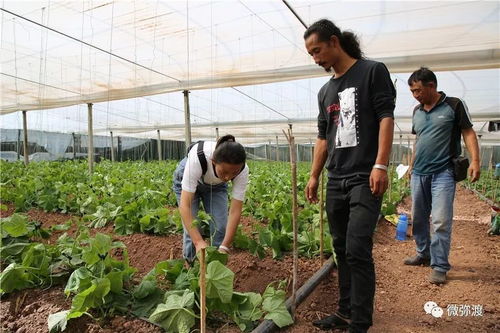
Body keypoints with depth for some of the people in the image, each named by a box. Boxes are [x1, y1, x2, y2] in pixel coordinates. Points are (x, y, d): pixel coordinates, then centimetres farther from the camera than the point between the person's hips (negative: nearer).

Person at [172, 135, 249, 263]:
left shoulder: (242, 170, -35)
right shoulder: (197, 159, -45)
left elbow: (235, 211, -29)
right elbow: (185, 205, -44)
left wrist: (225, 247, -36)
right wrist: (199, 242, -51)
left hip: (216, 185, 2)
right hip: (186, 179, -2)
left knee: (220, 227, -7)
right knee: (192, 229, -9)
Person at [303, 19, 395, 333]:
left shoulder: (373, 71, 1)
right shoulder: (325, 91, 18)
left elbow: (386, 118, -8)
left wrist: (380, 166, -17)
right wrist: (314, 176, 15)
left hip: (365, 178, -6)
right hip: (336, 180, 7)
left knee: (357, 250, -11)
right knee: (342, 250, 11)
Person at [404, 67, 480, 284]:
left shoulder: (454, 105, -3)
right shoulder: (417, 111, 13)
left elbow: (468, 133, -4)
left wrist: (475, 160, -15)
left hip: (443, 172, -6)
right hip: (419, 173, 6)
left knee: (441, 221, -9)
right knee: (418, 218, 13)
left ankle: (439, 267, 1)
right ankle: (424, 254, 30)